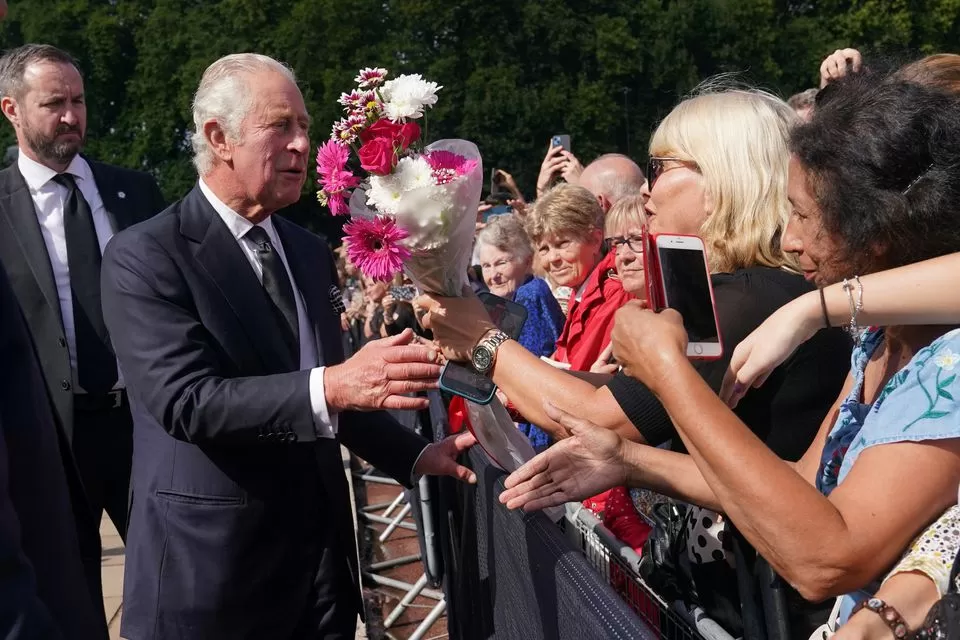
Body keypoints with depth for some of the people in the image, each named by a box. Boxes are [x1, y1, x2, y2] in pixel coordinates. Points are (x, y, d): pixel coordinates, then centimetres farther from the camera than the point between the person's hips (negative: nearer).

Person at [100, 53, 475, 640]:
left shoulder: (311, 253, 11)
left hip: (323, 553, 6)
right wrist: (330, 388, -32)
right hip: (211, 567, -6)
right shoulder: (144, 256, -11)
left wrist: (416, 455, 6)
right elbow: (185, 400, -23)